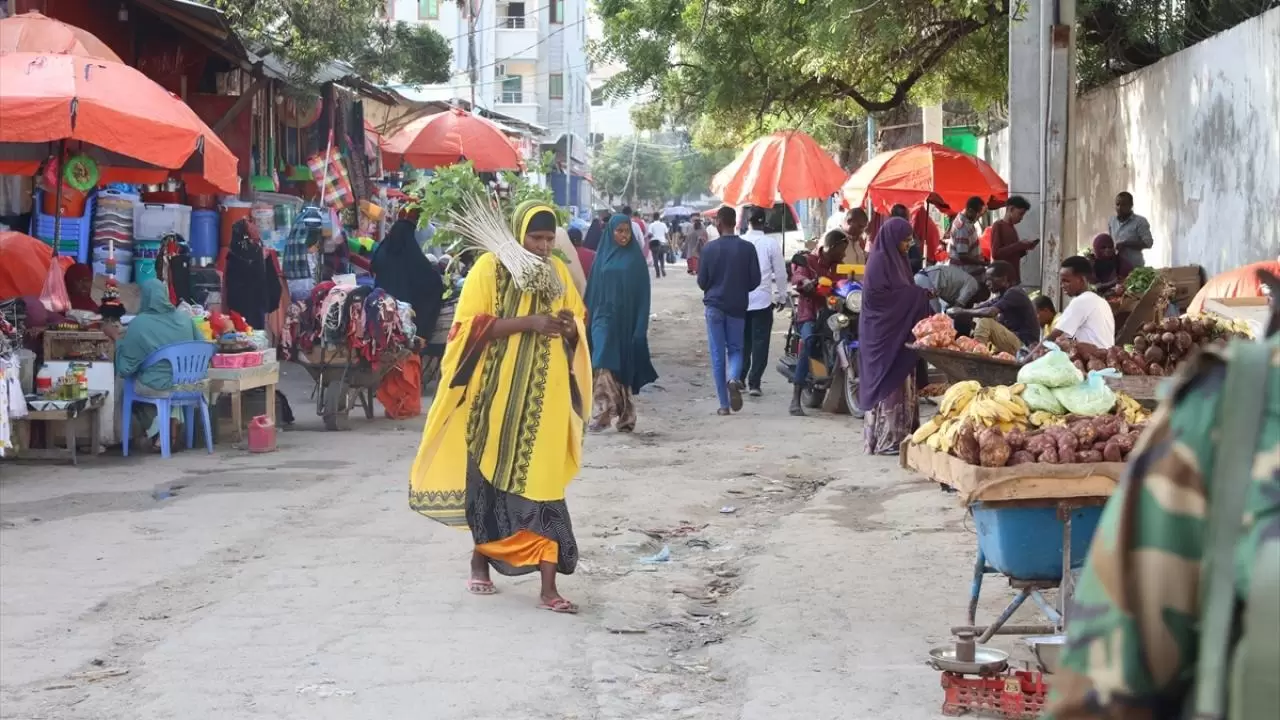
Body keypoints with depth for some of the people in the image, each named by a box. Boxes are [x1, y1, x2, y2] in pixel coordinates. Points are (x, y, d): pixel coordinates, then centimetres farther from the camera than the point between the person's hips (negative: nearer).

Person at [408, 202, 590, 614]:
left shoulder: (558, 273, 8)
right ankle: (480, 559, 30)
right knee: (487, 477, 8)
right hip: (496, 396, -2)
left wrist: (570, 329, -9)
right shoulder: (489, 268, -5)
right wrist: (528, 322, -21)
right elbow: (471, 326, -13)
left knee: (542, 485, -2)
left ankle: (548, 588, -4)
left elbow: (579, 332, 16)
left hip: (543, 399, 3)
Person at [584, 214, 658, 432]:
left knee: (625, 367, 4)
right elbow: (592, 290, 10)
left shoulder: (636, 258, 3)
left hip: (626, 321, -1)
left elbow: (643, 294, 0)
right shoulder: (602, 257, 8)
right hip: (604, 318, 1)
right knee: (604, 365, -12)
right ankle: (603, 411, -14)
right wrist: (589, 320, 5)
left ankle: (625, 415, 12)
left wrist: (641, 326, -7)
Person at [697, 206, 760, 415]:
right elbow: (755, 280, -2)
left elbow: (702, 281, -3)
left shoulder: (710, 248, -8)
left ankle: (724, 404, 3)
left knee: (717, 355, 5)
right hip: (738, 306, 1)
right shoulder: (747, 248, -5)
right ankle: (733, 379, -18)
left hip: (714, 306, -1)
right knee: (735, 349, 14)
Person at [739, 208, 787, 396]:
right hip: (763, 299, -2)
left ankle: (740, 377, 17)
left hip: (741, 299, 2)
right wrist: (781, 296, 9)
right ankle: (754, 383, -2)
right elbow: (780, 272, -4)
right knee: (760, 342, 2)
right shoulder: (771, 243, -7)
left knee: (743, 339, 17)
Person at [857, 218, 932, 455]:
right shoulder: (879, 261, -13)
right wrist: (917, 294, -16)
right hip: (882, 331, -9)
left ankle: (900, 435, 12)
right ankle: (886, 440, -3)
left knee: (900, 382, 9)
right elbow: (877, 295, -20)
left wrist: (920, 294, 0)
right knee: (888, 384, -7)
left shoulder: (896, 259, 14)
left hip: (899, 330, 9)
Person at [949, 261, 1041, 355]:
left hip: (1023, 346, -10)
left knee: (985, 321, -22)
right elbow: (980, 306, 8)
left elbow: (990, 312, -25)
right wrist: (958, 310, -8)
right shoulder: (1003, 295, 16)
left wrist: (962, 312, -17)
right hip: (1014, 342, 10)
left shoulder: (1014, 293, -13)